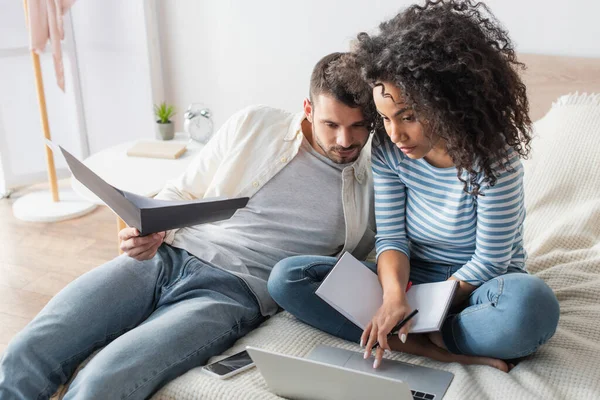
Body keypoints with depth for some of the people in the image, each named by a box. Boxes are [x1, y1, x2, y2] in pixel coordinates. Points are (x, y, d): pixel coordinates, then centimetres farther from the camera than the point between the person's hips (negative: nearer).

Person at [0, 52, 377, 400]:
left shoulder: (372, 179, 6)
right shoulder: (253, 125, 8)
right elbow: (181, 194, 14)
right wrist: (149, 231, -5)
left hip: (232, 293, -2)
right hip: (167, 257, 3)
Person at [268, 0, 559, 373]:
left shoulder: (495, 159, -21)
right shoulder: (388, 149, -8)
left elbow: (488, 262, -17)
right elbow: (392, 237, -7)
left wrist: (423, 311, -16)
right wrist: (395, 294, -28)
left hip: (478, 287, -4)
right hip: (412, 277, 5)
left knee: (531, 305, -41)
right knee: (287, 277, -16)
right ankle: (442, 349, -24)